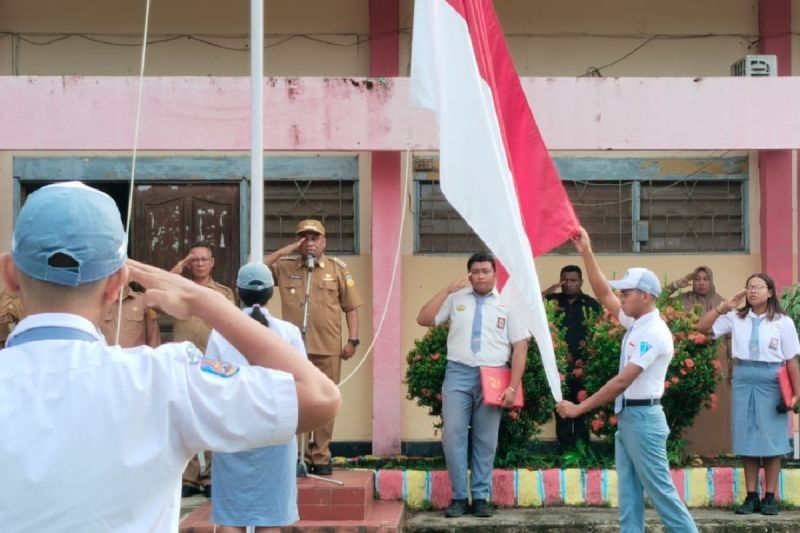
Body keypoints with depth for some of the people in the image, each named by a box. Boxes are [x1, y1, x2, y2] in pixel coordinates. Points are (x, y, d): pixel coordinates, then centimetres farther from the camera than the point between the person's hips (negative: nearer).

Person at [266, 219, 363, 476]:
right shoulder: (285, 267, 8)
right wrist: (284, 251, -5)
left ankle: (321, 457, 12)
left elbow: (351, 308, 7)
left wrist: (353, 340, -2)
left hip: (328, 349, -1)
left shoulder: (338, 269, 6)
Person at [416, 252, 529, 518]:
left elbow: (520, 346, 2)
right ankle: (459, 497, 6)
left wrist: (513, 386, -6)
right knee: (453, 436, -4)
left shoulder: (508, 303, 5)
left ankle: (481, 497, 14)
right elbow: (424, 319, 1)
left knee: (486, 440, 5)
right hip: (458, 373, 0)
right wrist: (447, 290, -4)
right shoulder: (455, 298, 8)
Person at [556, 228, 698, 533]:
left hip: (643, 418, -10)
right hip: (626, 417, 10)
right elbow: (603, 294, 18)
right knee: (628, 494, 7)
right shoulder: (636, 323, 9)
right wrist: (586, 253, 11)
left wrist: (579, 408, -19)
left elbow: (622, 382, -22)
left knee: (660, 491, -5)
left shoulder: (654, 333, -19)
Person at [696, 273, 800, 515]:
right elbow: (702, 326, 2)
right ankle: (752, 496, 10)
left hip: (771, 382, -3)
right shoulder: (737, 318, 4)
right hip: (744, 380, 3)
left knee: (771, 440, 1)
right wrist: (726, 306, -5)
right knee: (748, 440, 5)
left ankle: (770, 497, 7)